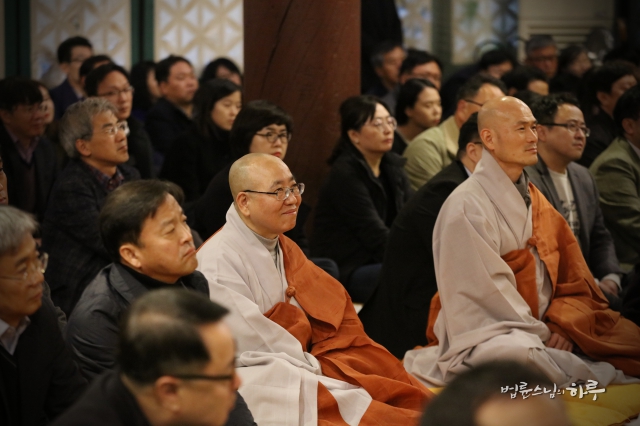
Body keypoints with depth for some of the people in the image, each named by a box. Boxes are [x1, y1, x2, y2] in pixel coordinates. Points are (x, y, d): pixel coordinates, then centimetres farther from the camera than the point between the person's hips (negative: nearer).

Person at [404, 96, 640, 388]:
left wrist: (562, 326, -8)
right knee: (518, 353, -40)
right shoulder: (466, 205, -9)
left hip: (540, 329, 7)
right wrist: (544, 336, -15)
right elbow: (487, 292, -15)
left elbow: (573, 277, 10)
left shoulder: (536, 202, 15)